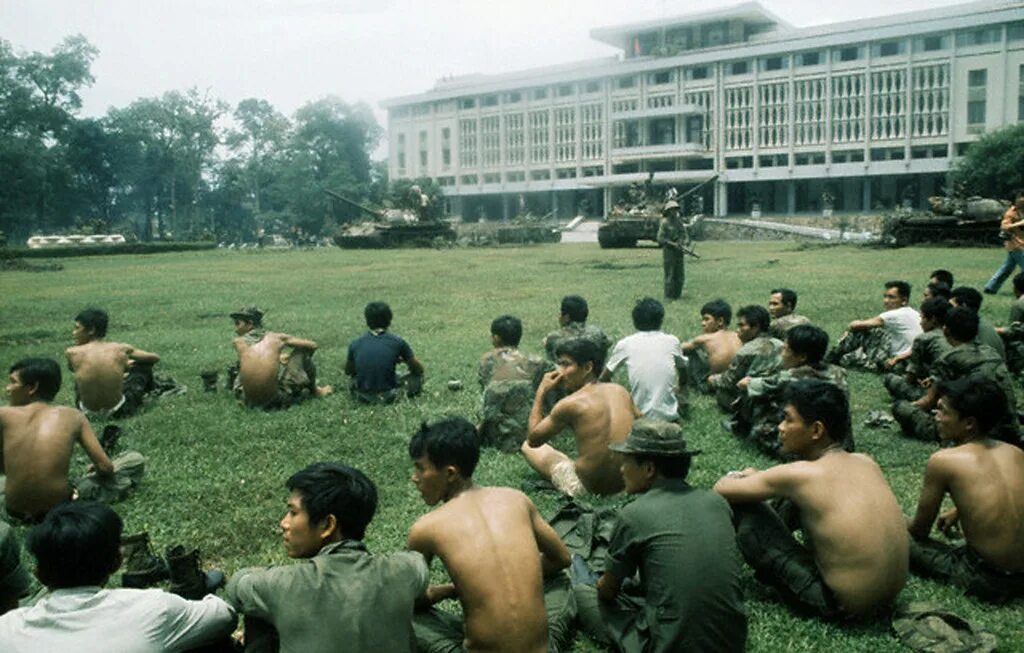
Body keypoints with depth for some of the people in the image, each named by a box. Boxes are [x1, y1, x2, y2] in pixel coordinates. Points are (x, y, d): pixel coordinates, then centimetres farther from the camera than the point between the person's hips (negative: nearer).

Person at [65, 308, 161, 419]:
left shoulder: (71, 353, -13)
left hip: (87, 412, 1)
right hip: (118, 411, -1)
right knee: (144, 364, 19)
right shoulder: (121, 349, -12)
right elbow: (156, 358, 5)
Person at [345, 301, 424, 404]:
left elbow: (348, 371, 16)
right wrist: (403, 360, 23)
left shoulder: (355, 344, -3)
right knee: (418, 375, 20)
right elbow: (419, 369, 4)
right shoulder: (397, 342, -10)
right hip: (389, 397, -2)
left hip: (362, 397, 2)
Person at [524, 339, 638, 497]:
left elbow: (533, 439, -1)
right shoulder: (620, 391, 0)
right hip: (629, 483, 4)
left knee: (527, 446, 17)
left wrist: (541, 391, 1)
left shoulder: (569, 404, -15)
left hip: (587, 488, -4)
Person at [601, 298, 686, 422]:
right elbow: (682, 367, 21)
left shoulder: (625, 344, -2)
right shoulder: (672, 341, 1)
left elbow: (604, 378, 8)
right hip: (668, 415, 2)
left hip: (639, 415, -2)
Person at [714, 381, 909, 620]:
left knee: (740, 505, -3)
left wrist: (745, 478, 17)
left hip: (842, 606, -7)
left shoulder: (799, 475, -18)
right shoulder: (866, 462, 1)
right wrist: (759, 479, 26)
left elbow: (721, 489, -6)